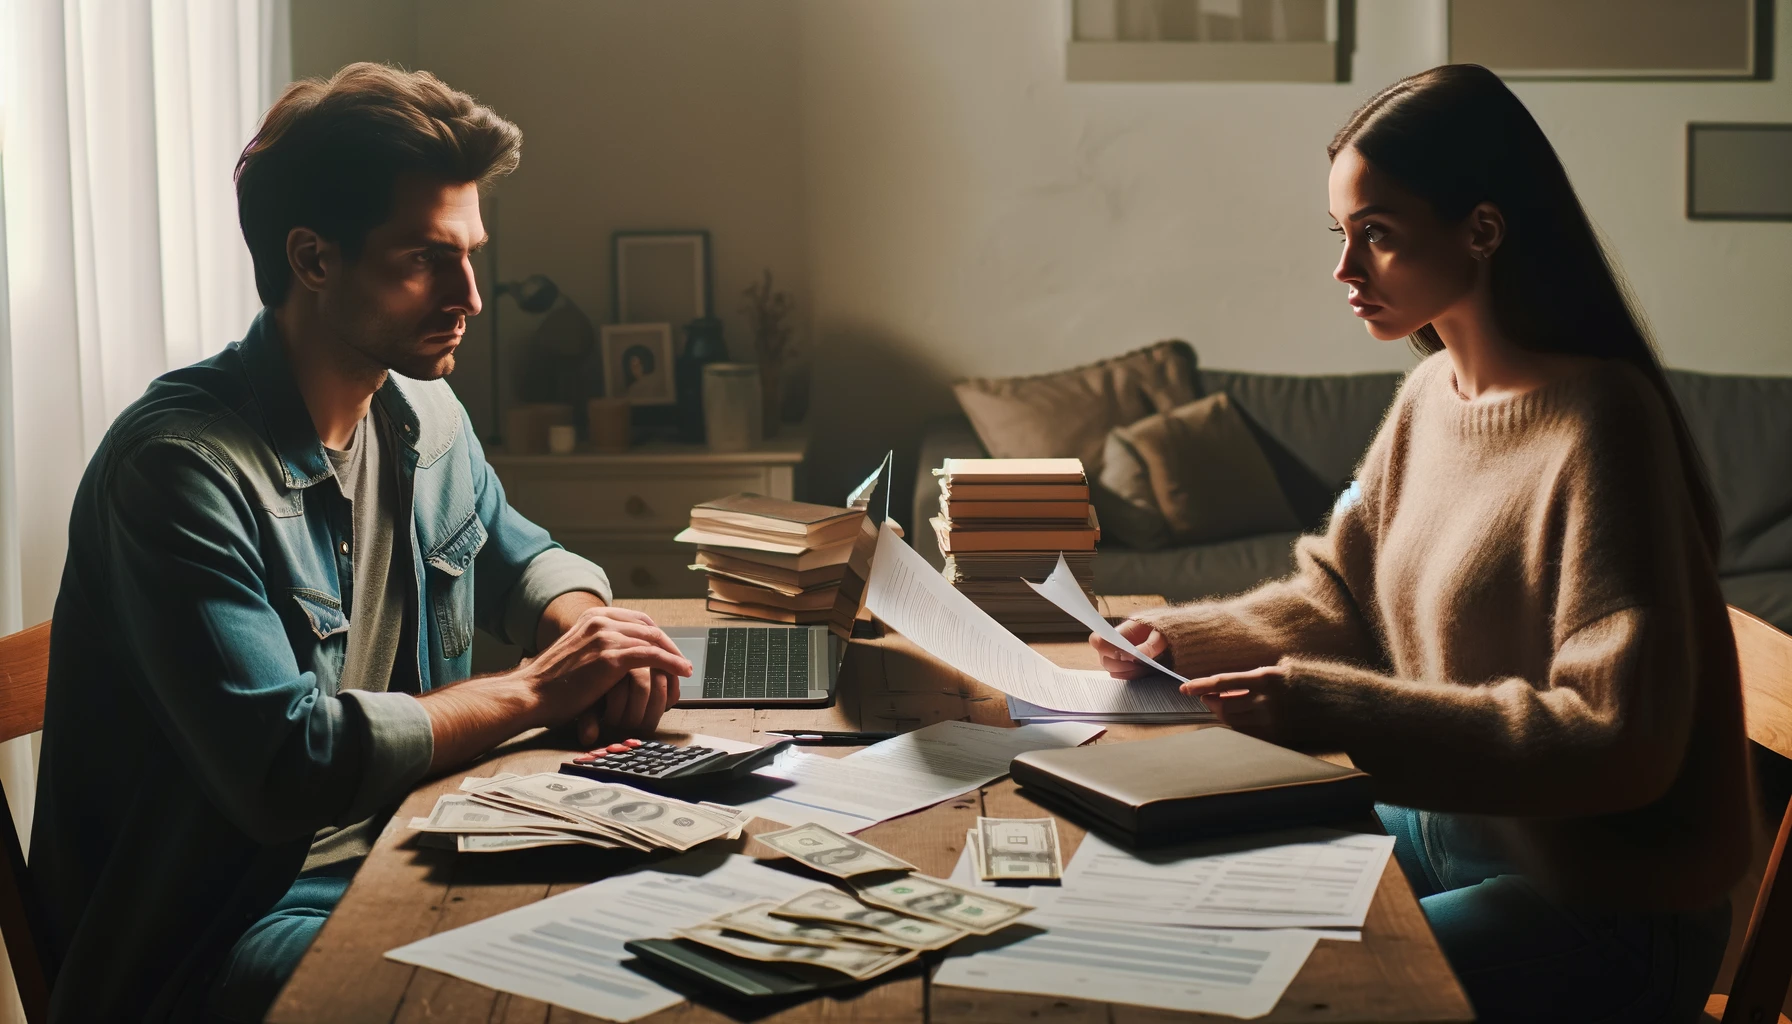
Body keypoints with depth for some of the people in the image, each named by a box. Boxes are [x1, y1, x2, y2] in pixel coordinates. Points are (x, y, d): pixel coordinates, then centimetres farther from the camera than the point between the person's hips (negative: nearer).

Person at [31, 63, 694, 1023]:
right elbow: (285, 766, -26)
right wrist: (535, 691, -18)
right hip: (227, 932, -8)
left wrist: (586, 631, 0)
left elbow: (519, 554, 25)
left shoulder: (423, 415, 6)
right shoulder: (180, 465, -20)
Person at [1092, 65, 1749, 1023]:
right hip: (1444, 827, 8)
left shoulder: (1600, 423, -22)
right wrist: (1181, 640, -5)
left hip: (1604, 905, -8)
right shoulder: (1432, 393, 4)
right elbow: (1337, 597, 13)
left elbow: (1621, 741, -26)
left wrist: (1335, 710, -29)